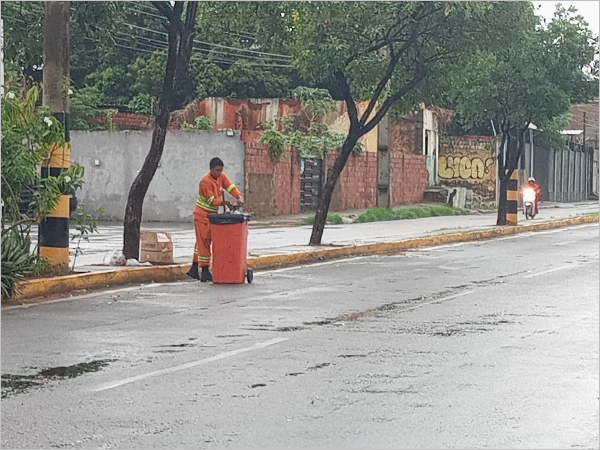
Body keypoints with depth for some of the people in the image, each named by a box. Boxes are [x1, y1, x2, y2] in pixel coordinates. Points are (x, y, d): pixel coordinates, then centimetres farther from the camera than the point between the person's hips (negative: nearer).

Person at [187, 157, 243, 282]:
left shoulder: (222, 177, 2)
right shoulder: (205, 181, -22)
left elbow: (231, 187, -9)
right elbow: (211, 200, -24)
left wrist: (239, 197, -28)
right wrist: (225, 202, -36)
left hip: (212, 214, 8)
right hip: (202, 214, -8)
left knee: (202, 242, 14)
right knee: (203, 242, -7)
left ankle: (194, 268, 21)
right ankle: (204, 270, -6)